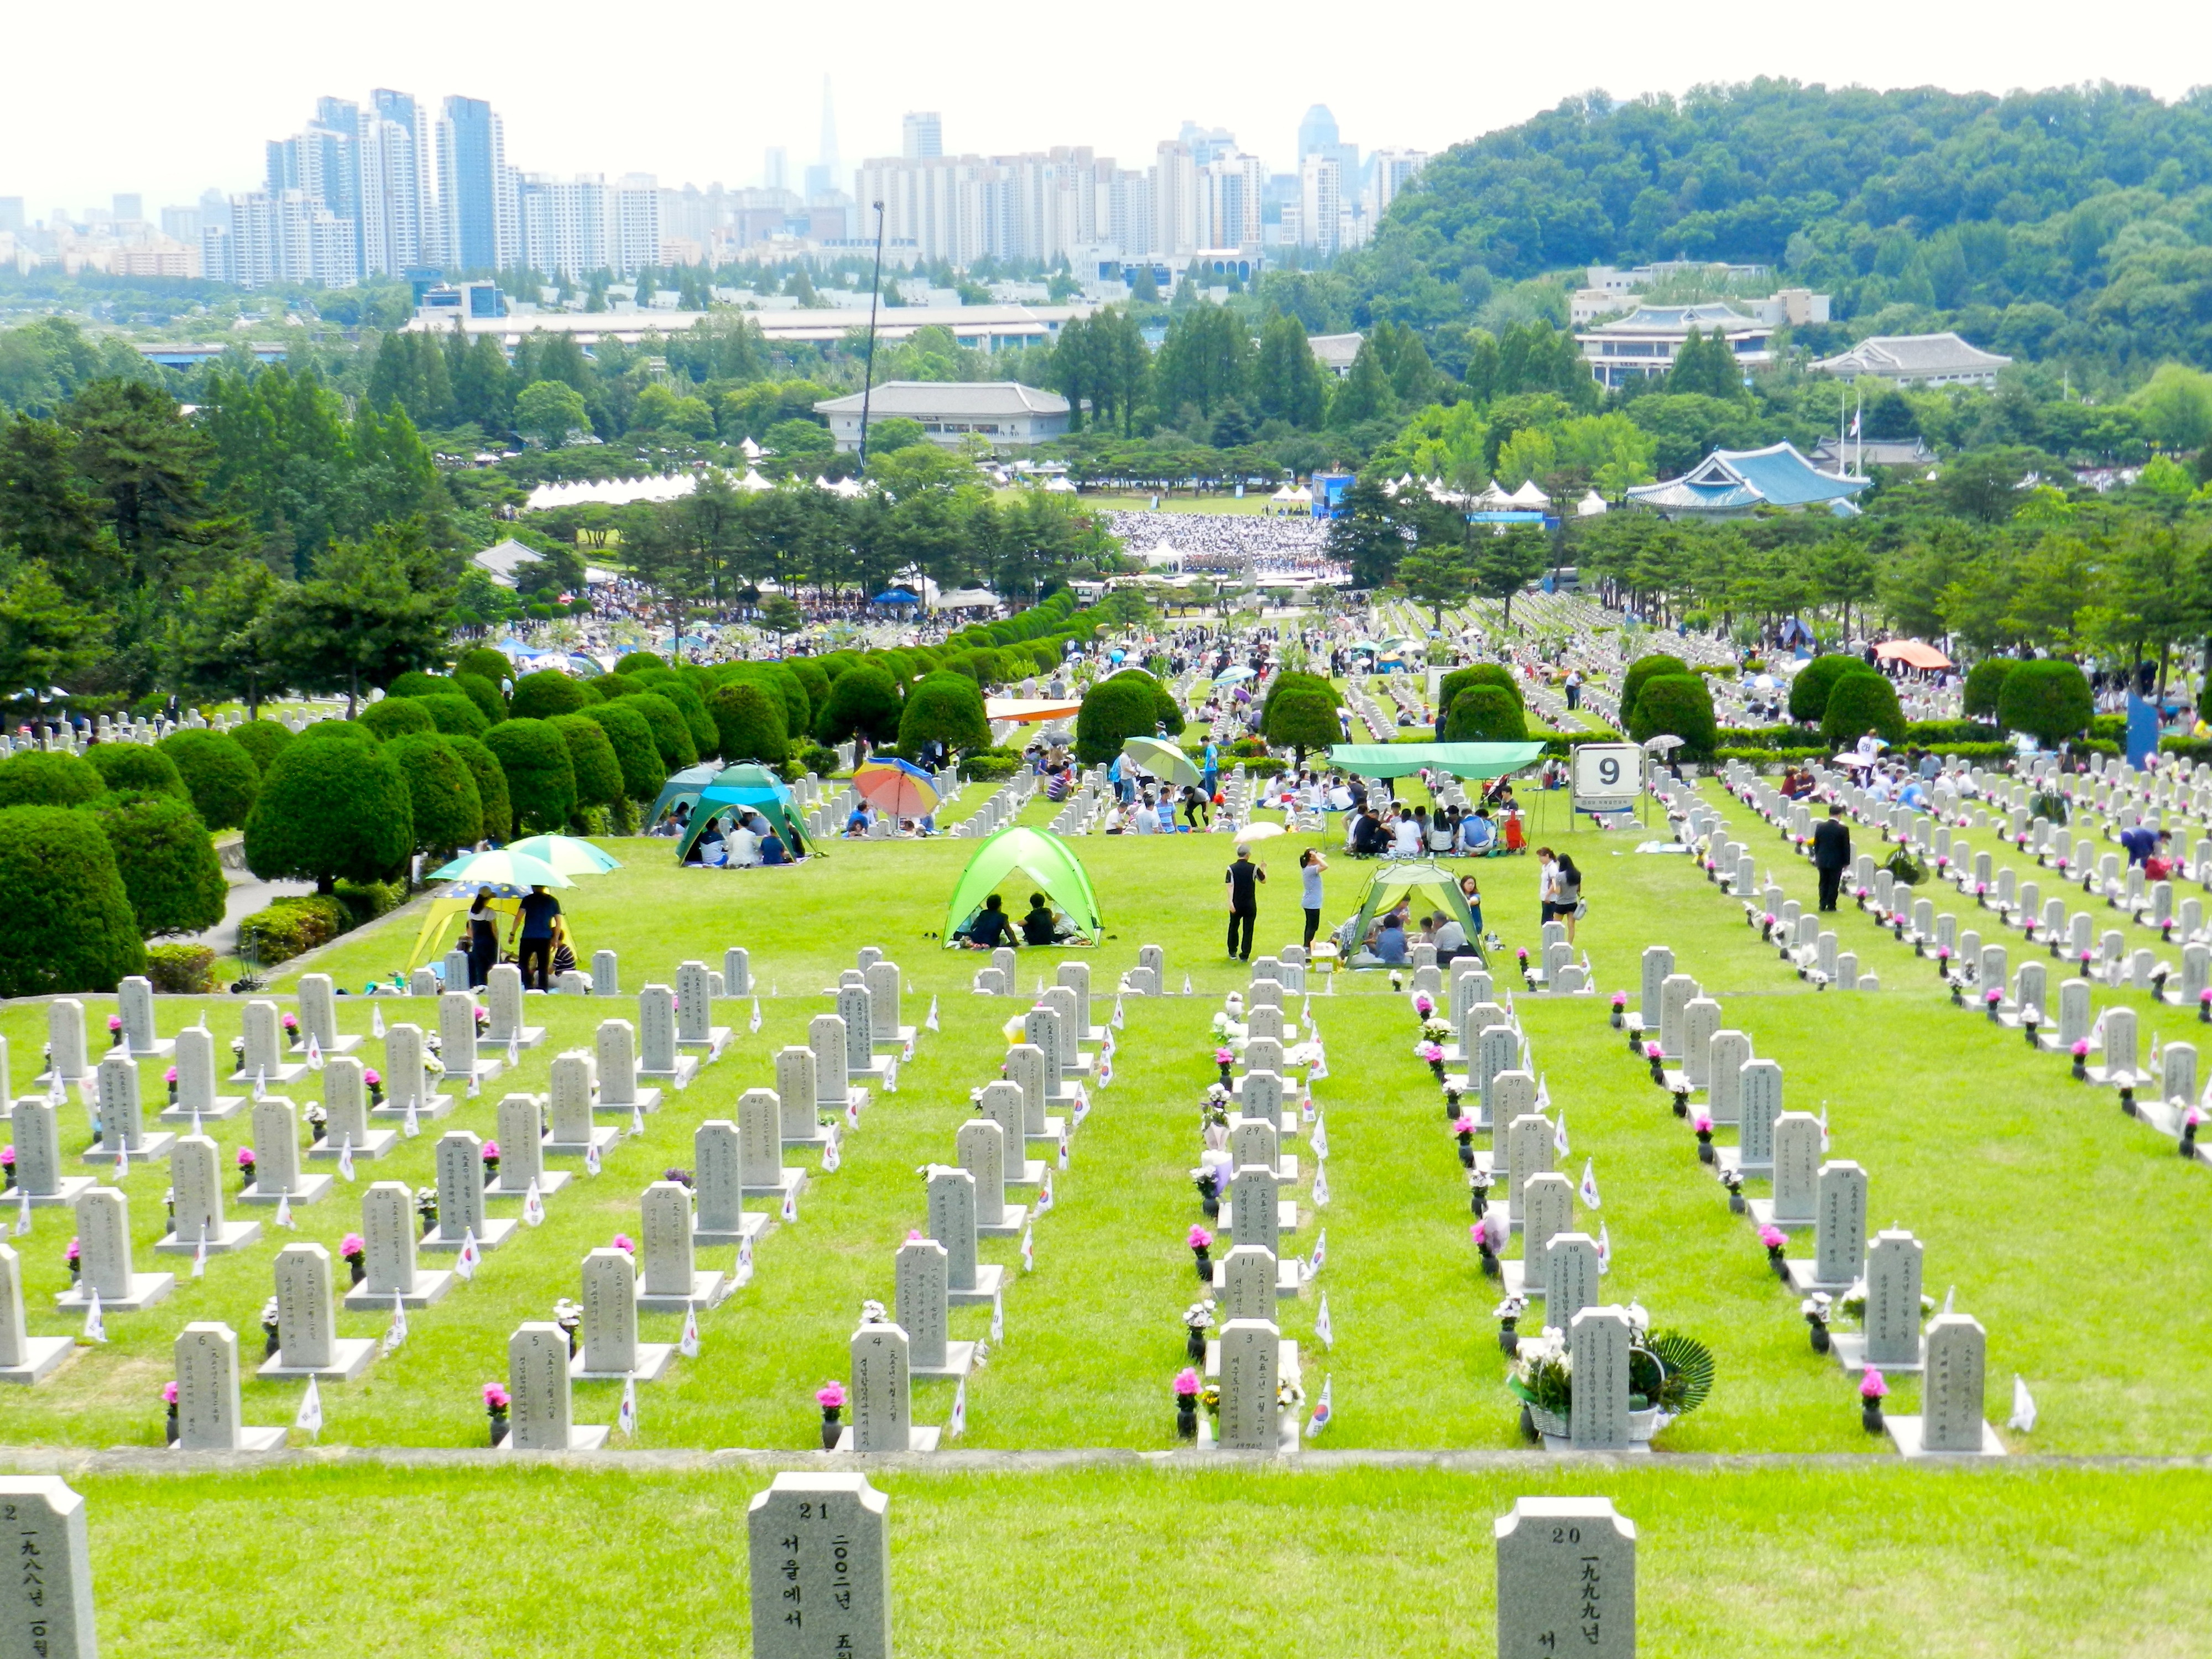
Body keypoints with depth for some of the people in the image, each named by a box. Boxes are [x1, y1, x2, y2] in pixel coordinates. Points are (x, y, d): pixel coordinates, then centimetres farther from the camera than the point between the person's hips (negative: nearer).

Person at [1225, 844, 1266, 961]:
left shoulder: (1232, 868, -8)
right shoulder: (1254, 868, -8)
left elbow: (1230, 885, -15)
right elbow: (1264, 880, 6)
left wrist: (1231, 902, -17)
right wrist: (1264, 869, 25)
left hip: (1236, 904, 1)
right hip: (1250, 904, -1)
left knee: (1234, 927, 18)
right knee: (1248, 930, 5)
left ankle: (1233, 953, 27)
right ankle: (1245, 956, 4)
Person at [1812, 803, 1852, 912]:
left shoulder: (1820, 826, -3)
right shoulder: (1843, 829, -12)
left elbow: (1816, 844, 5)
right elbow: (1846, 847, -7)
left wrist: (1817, 858, 15)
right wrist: (1846, 862, 2)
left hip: (1822, 861, 3)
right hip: (1837, 861, -3)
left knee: (1824, 883, 11)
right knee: (1834, 884, 3)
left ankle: (1822, 905, 11)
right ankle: (1831, 906, 4)